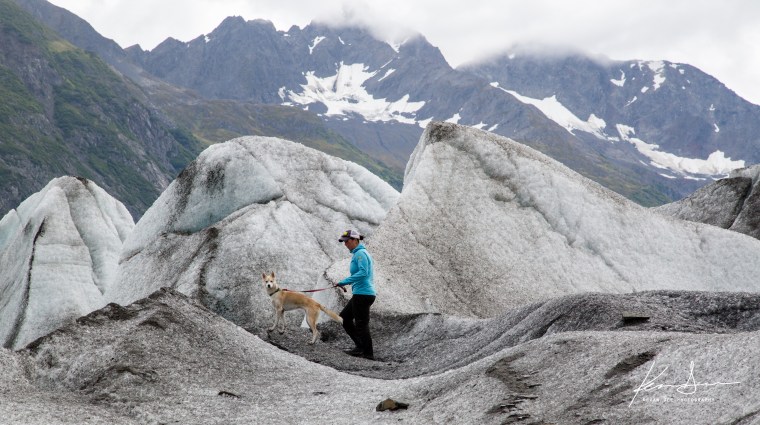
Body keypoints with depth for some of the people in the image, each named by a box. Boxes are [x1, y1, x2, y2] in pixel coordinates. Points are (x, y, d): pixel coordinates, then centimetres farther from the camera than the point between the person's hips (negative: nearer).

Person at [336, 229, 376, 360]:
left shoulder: (360, 253, -14)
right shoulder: (358, 253, 16)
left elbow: (363, 272, -26)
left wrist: (345, 281, -25)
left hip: (363, 294, -11)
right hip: (360, 294, 11)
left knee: (361, 324, -3)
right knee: (344, 317, 17)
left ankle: (368, 353, 5)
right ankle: (361, 346, 17)